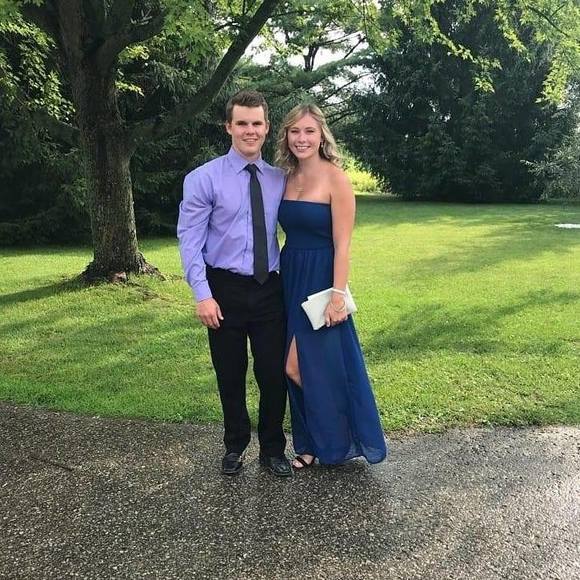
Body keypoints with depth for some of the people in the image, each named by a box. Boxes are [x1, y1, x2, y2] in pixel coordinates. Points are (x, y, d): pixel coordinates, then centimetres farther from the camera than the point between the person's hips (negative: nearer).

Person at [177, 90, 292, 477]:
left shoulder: (279, 179, 6)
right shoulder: (204, 178, -5)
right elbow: (189, 239, -8)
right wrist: (203, 294, -15)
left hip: (269, 289, 3)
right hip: (225, 289, -2)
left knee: (274, 374, 7)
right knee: (231, 376, 11)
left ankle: (273, 450, 29)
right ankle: (235, 446, 34)